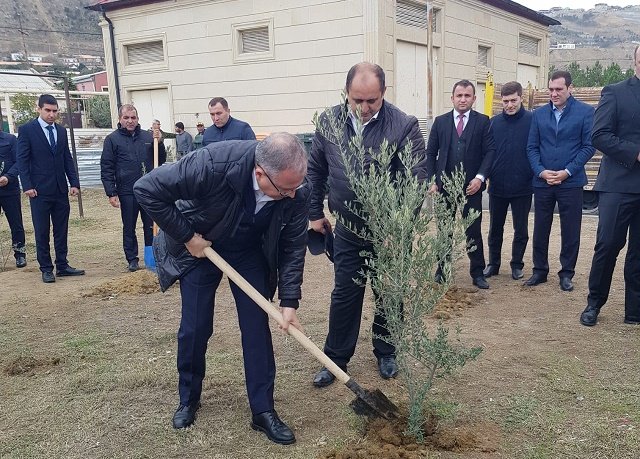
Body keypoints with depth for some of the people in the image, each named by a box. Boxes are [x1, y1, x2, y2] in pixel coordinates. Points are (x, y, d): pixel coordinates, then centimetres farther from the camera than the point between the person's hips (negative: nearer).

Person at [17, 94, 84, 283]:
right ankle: (46, 269, 11)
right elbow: (22, 160, -5)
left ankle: (62, 266, 18)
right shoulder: (27, 130, -3)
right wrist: (27, 186, -13)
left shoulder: (61, 131, 12)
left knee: (61, 231, 9)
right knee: (42, 232, 3)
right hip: (39, 190, -4)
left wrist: (74, 183, 4)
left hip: (61, 190, 5)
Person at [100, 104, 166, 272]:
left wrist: (158, 142, -4)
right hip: (127, 193, -2)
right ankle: (132, 259, 18)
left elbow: (161, 160, 12)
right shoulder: (112, 139, 0)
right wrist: (111, 193, -8)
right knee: (129, 228, 7)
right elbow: (106, 168, -2)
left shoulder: (148, 136, 9)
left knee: (151, 226, 9)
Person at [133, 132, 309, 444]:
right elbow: (146, 189, -31)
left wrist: (289, 301, -18)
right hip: (199, 246, -2)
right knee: (194, 328, 3)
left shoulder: (297, 191, -28)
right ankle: (188, 399, 28)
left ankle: (263, 410, 13)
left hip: (250, 252, 2)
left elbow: (293, 247, -14)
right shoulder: (213, 164, -40)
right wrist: (186, 236, -26)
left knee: (257, 326, -1)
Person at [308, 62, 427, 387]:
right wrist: (315, 213, 9)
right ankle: (336, 358, 25)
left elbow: (417, 177, -18)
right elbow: (315, 171, 7)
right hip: (347, 229, 2)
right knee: (344, 294, 10)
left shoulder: (404, 126, -16)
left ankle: (385, 353, 35)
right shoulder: (329, 122, -5)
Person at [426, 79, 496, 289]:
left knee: (473, 231, 2)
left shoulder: (483, 121, 3)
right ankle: (442, 271, 20)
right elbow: (430, 153, 7)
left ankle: (478, 273, 12)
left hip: (471, 186, -1)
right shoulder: (440, 121, 7)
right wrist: (432, 181, -1)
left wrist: (480, 177, -13)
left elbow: (490, 151, -2)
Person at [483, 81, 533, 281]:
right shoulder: (494, 122, 3)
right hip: (497, 186, 2)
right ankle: (493, 264, 26)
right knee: (495, 228, 13)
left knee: (521, 229, 10)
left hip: (522, 187, -2)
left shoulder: (532, 121, -5)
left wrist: (535, 175, -8)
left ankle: (517, 264, 25)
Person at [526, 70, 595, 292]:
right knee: (540, 229, 9)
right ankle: (540, 271, 22)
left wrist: (567, 172, -12)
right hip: (542, 182, 3)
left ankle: (567, 274, 18)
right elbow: (532, 147, 6)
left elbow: (589, 146, -5)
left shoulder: (586, 112, -2)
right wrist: (541, 171, -8)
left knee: (570, 231, 5)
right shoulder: (539, 114, 6)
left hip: (571, 182, -2)